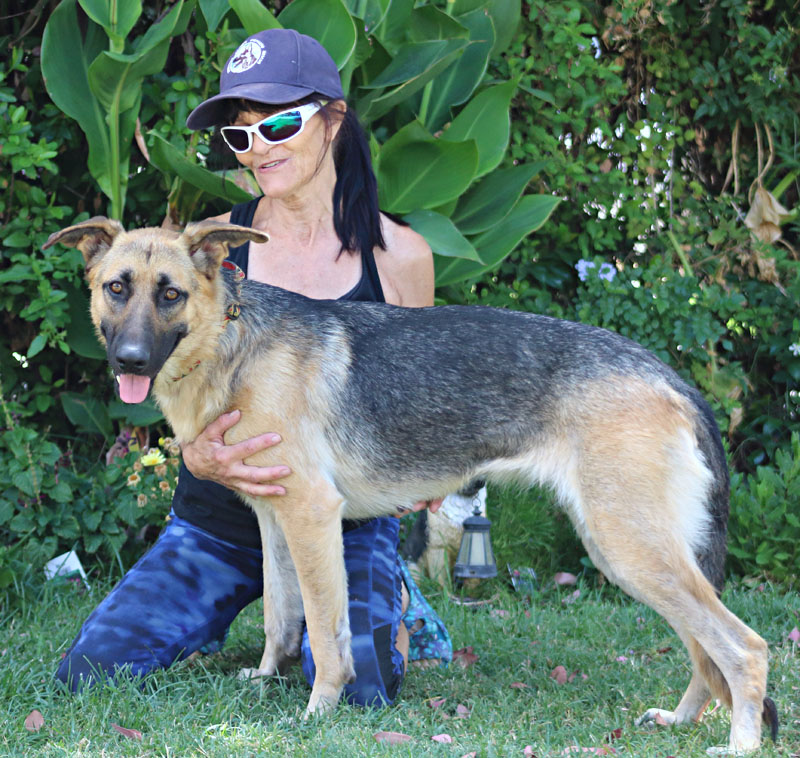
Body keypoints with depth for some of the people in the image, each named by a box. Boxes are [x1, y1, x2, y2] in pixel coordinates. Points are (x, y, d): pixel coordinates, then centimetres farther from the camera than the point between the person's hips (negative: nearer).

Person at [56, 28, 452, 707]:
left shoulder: (398, 256, -3)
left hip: (346, 518, -2)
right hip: (219, 519, 2)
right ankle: (211, 618, 19)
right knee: (90, 670, -13)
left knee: (355, 683, -28)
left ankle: (387, 603, 9)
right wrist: (204, 457, -27)